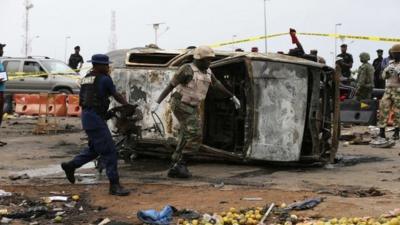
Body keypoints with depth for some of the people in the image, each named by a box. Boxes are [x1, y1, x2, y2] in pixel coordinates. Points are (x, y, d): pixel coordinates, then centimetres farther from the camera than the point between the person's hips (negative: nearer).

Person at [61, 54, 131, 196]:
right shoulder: (104, 79, -8)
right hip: (95, 118, -9)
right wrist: (127, 105, 19)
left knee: (95, 148, 24)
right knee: (109, 151, -8)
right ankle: (114, 185, -8)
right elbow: (116, 96, 3)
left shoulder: (86, 78, 15)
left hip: (87, 115, 9)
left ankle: (70, 166, 28)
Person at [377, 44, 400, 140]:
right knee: (383, 108, -4)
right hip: (388, 89, 5)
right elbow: (384, 76, 14)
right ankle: (381, 131, -2)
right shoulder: (391, 63, 16)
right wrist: (387, 72, -5)